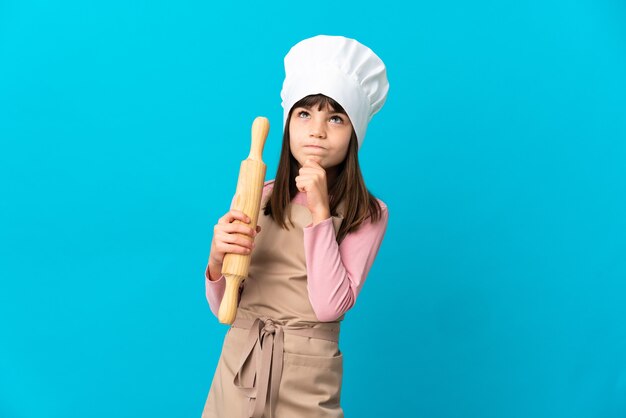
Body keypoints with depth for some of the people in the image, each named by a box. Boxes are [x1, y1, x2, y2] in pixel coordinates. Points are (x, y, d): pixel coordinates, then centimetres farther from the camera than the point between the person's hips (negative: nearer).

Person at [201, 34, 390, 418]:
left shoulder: (368, 214, -9)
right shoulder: (255, 196, -3)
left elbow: (331, 306, -19)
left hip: (306, 380, -2)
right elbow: (223, 308, -2)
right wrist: (217, 261, -22)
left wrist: (319, 211, -20)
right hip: (238, 369, 3)